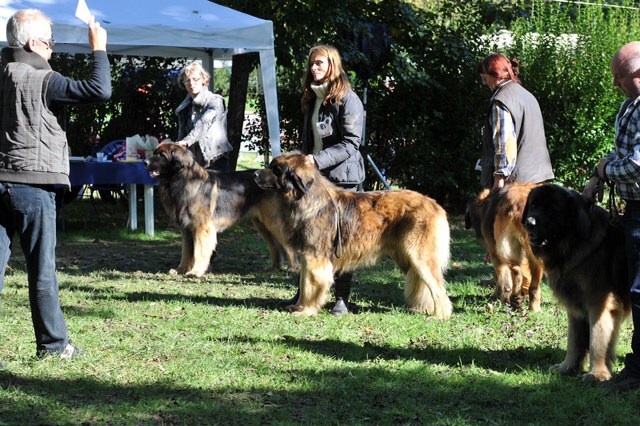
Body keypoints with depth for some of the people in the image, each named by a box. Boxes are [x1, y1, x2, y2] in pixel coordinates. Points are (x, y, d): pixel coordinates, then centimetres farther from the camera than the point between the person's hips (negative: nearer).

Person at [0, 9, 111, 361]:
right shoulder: (41, 80, -12)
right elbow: (100, 91, -19)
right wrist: (99, 49, -7)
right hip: (33, 183, -6)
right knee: (42, 268, 3)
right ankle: (52, 343, 11)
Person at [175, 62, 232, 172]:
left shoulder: (215, 101, -1)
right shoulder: (184, 108, 16)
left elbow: (204, 123, -18)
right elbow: (182, 134, 15)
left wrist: (187, 141, -32)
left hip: (216, 160, -4)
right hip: (194, 162, 4)